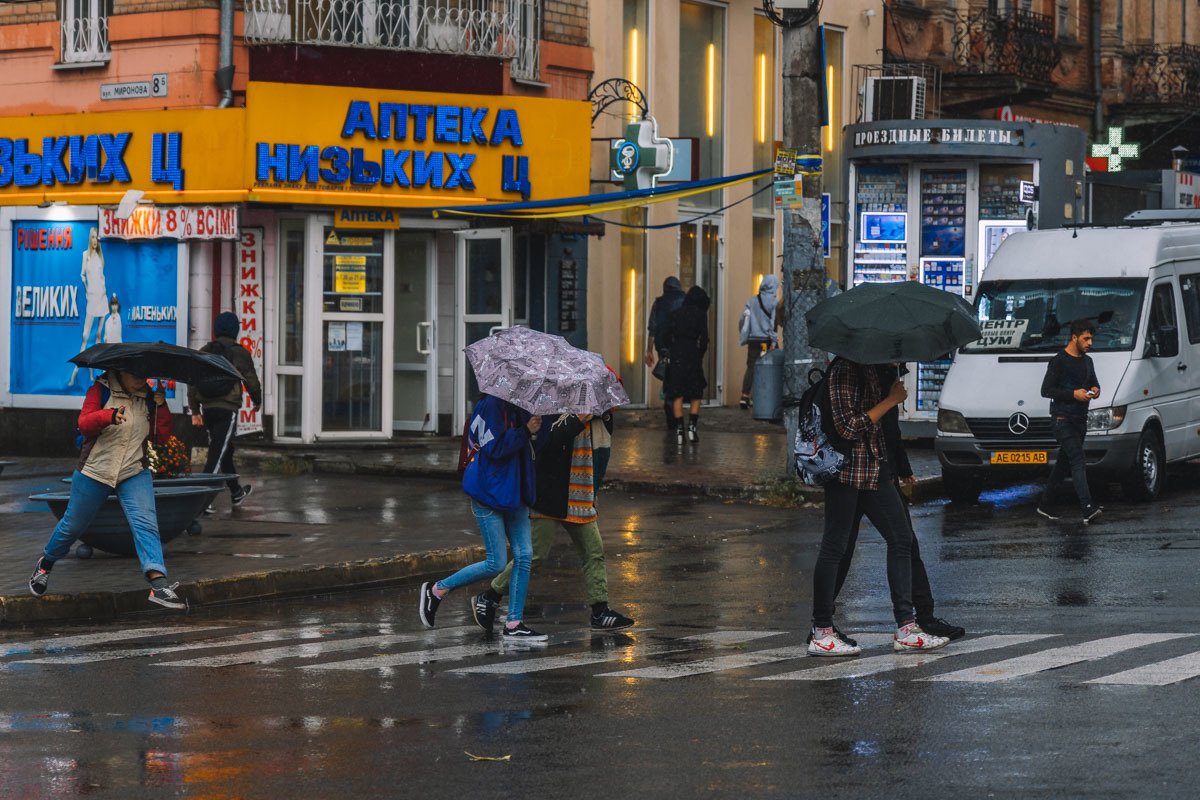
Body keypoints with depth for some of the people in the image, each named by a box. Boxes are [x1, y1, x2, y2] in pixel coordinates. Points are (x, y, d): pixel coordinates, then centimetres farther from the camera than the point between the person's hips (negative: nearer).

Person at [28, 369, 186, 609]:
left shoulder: (147, 396, 4)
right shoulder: (101, 389, -6)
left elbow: (162, 435, 3)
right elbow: (84, 424, -18)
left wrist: (161, 407, -11)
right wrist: (108, 416, -37)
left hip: (134, 473, 2)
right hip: (95, 470, -2)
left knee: (146, 523, -18)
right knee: (73, 525, 12)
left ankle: (158, 583, -30)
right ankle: (45, 563, 40)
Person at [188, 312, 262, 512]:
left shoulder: (203, 352, 8)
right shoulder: (239, 353, -6)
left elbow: (192, 383, 8)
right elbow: (251, 381, -1)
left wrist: (195, 411, 12)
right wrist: (257, 401, 18)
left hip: (207, 409, 6)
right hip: (228, 409, -6)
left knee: (225, 451, 20)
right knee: (217, 454, -7)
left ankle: (236, 492, 36)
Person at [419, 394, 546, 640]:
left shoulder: (519, 407, 10)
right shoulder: (493, 404, -16)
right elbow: (495, 448, -23)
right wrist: (525, 431, -21)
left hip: (513, 491, 9)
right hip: (490, 492, -9)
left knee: (524, 555, 3)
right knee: (496, 563, -6)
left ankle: (514, 624, 9)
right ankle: (437, 590, 11)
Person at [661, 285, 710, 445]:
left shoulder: (677, 313, 7)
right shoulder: (700, 314, -1)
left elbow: (666, 335, 3)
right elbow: (704, 337, -5)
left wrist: (670, 351, 11)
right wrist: (700, 355, 7)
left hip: (676, 355, 2)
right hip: (692, 354, -2)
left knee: (677, 396, 4)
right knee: (696, 395, 9)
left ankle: (679, 430, -2)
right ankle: (692, 426, -6)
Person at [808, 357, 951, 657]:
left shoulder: (870, 369, 15)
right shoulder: (844, 369, -13)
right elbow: (848, 427, -19)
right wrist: (891, 400, -13)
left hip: (874, 469, 9)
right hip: (846, 471, -9)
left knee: (901, 537, 5)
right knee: (834, 546, -3)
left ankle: (906, 629, 6)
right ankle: (822, 634, 3)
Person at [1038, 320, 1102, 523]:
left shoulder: (1087, 361, 15)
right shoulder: (1059, 361, -8)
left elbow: (1094, 382, 28)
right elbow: (1046, 390, -10)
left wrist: (1095, 390, 3)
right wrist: (1074, 394, -19)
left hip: (1080, 420, 8)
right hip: (1063, 419, -8)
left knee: (1064, 463, 12)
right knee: (1078, 461, -18)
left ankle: (1045, 504, 24)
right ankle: (1087, 509, -29)